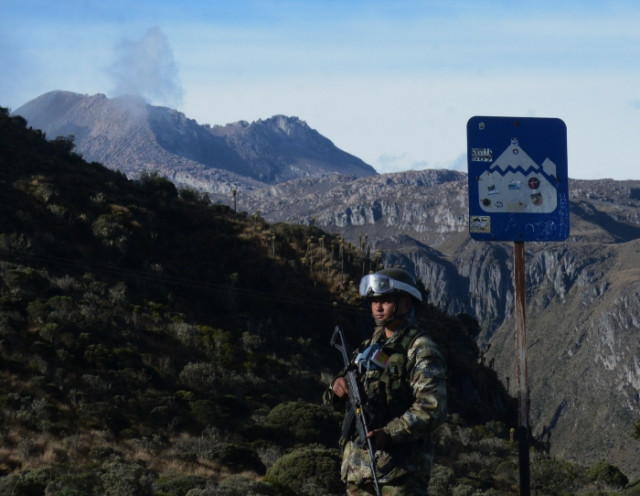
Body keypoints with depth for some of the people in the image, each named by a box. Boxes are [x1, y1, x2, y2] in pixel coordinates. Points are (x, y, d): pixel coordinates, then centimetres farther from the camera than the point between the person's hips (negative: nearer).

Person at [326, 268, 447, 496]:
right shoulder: (369, 347, 18)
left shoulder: (420, 349, -5)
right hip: (358, 468, 8)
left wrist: (390, 433, -28)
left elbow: (432, 408, -16)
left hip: (401, 470, -8)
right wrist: (338, 387, -4)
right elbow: (338, 402, 21)